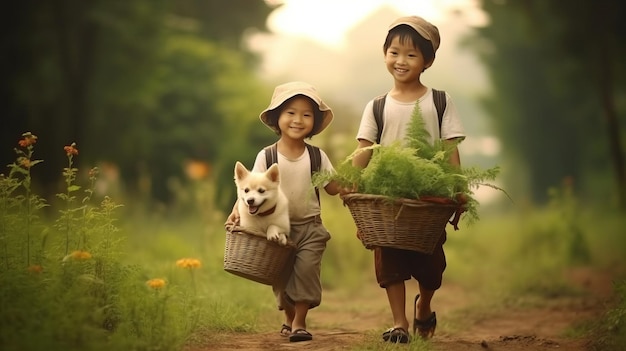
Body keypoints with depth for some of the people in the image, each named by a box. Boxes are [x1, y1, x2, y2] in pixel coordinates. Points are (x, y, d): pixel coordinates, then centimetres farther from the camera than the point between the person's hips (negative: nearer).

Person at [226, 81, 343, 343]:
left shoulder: (317, 156, -2)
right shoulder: (266, 156, -6)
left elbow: (333, 187, 0)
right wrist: (237, 210, -25)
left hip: (310, 227, 0)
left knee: (306, 270, -12)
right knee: (281, 276, 7)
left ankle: (299, 322, 1)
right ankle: (288, 317, 33)